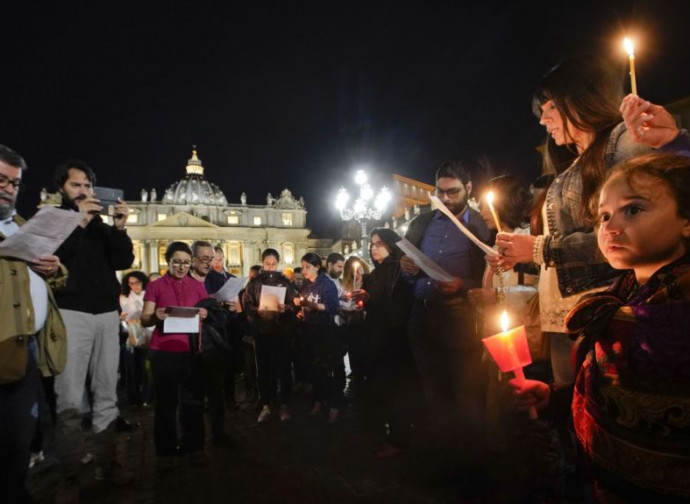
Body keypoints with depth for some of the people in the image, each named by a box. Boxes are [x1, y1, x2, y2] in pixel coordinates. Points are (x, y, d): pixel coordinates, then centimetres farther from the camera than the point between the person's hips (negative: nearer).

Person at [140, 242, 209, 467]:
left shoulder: (198, 286, 9)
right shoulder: (156, 286, 2)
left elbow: (207, 316, 13)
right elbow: (144, 320, 0)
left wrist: (204, 315, -10)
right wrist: (156, 316, -21)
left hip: (191, 351, 2)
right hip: (163, 352, -2)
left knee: (193, 400, 6)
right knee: (165, 402, 5)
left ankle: (194, 446, 19)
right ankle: (166, 451, 16)